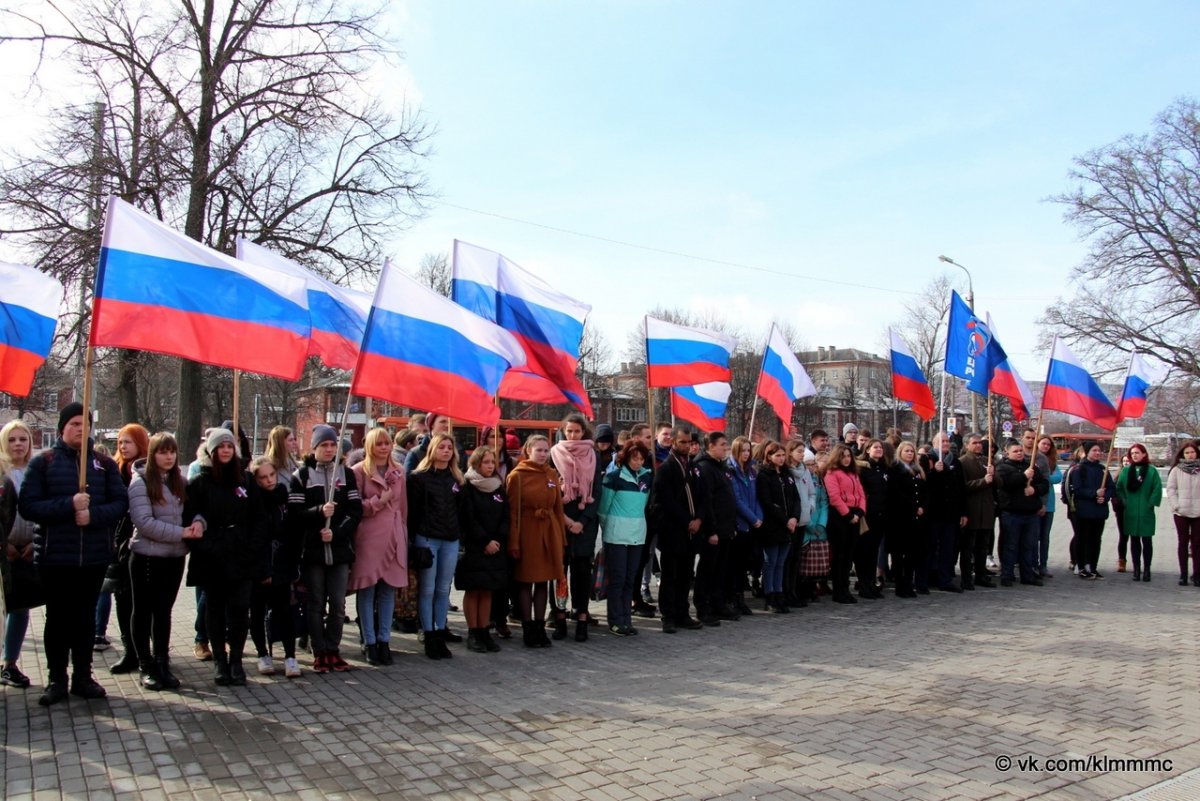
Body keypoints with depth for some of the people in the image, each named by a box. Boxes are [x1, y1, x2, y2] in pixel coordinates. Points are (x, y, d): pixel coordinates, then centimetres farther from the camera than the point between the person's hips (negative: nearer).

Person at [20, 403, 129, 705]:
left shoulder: (104, 463, 5)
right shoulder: (42, 462, -1)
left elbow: (121, 502, 0)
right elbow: (27, 505, -8)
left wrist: (93, 514, -18)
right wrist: (68, 506, -20)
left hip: (95, 556, 2)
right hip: (54, 556, -2)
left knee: (86, 617, 11)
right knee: (57, 618, 8)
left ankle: (83, 676, 21)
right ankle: (56, 679, 19)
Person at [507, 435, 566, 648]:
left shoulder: (552, 474, 9)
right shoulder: (517, 475, -5)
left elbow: (558, 507, 11)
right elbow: (512, 511, -7)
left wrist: (562, 537, 8)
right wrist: (514, 542, -11)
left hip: (549, 532, 5)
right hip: (527, 532, -5)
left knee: (543, 580, 9)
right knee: (525, 581, 3)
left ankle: (540, 627, 17)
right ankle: (528, 630, 11)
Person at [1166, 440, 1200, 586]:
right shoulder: (1176, 470, 2)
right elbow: (1170, 489, 1)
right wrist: (1175, 505, -9)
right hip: (1181, 512, 0)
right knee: (1183, 542, 6)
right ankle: (1183, 574, 10)